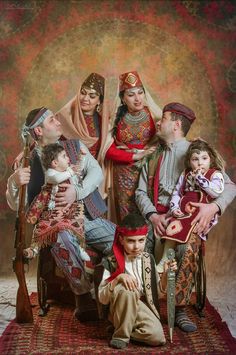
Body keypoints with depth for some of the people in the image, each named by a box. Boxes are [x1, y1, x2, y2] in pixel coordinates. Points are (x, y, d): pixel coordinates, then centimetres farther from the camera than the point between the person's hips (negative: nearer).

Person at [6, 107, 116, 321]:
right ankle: (84, 297, -21)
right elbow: (16, 205, -2)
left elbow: (96, 172, -6)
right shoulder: (29, 161, 1)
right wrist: (13, 181, -24)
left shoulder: (75, 145, 9)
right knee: (60, 240, -38)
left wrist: (77, 192, -25)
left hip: (90, 217, 3)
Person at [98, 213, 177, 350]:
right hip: (120, 310, -2)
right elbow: (102, 299, -14)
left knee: (157, 337, -25)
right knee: (125, 289, -34)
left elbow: (158, 293, 5)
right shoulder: (112, 262, -11)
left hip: (142, 307, 2)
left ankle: (130, 327, 3)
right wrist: (118, 278, -28)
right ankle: (121, 334, -14)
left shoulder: (148, 259, 0)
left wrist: (167, 274, -12)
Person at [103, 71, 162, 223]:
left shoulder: (153, 114, -2)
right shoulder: (116, 117, 2)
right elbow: (109, 151, -2)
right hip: (124, 175, 1)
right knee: (128, 218, 5)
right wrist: (136, 156, -15)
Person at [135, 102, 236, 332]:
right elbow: (141, 192, 10)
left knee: (188, 248, -35)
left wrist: (214, 206, -22)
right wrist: (152, 215, -10)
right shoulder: (153, 156, 19)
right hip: (155, 217, 3)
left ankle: (179, 308, -18)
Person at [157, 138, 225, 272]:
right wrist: (174, 208, -2)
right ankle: (164, 261, -6)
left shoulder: (215, 174, 0)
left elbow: (216, 192, -18)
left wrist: (199, 177, -14)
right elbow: (177, 192, 15)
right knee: (171, 227, -18)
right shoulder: (186, 174, 14)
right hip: (184, 212, 5)